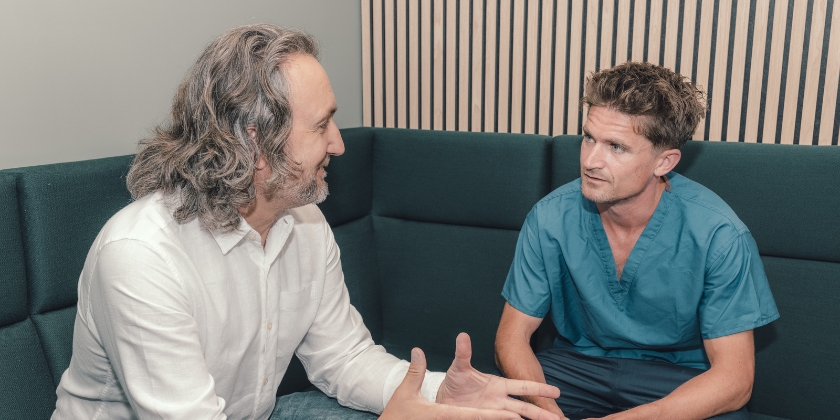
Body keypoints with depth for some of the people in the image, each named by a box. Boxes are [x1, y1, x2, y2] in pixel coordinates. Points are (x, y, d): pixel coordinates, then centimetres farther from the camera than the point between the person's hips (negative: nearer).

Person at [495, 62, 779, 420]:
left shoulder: (718, 235, -19)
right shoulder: (552, 217, -14)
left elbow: (733, 376, -17)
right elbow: (512, 337, -9)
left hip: (681, 381, 0)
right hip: (575, 364, 1)